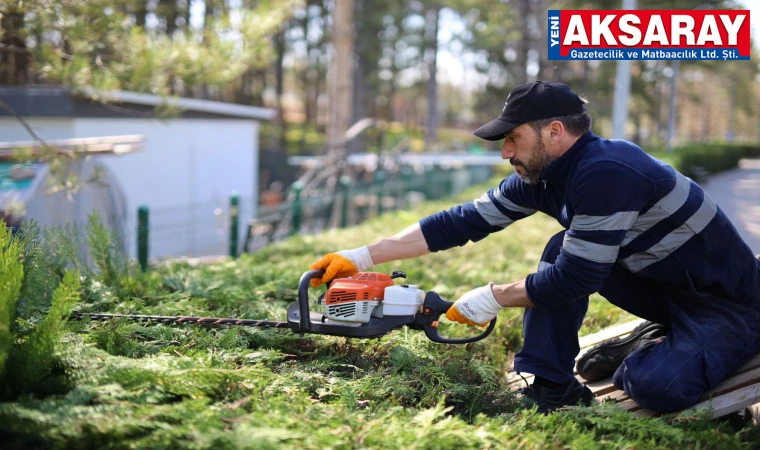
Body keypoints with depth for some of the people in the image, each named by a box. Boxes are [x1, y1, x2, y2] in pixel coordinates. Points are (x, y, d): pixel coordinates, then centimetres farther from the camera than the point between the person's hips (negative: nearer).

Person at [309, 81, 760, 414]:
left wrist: (493, 297, -15)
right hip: (664, 288, 7)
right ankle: (549, 386, -5)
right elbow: (463, 222, -4)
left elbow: (575, 279, -29)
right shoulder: (541, 177, -3)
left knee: (655, 386, -31)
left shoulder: (605, 172, -30)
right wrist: (364, 256, -6)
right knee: (562, 250, -9)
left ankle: (653, 351, 2)